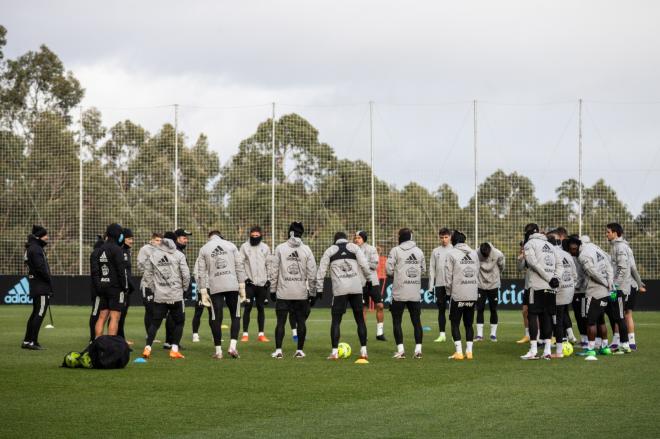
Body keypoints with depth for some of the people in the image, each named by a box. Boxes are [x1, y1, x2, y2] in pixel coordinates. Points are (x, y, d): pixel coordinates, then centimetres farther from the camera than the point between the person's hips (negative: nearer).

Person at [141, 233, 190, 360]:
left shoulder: (153, 255, 4)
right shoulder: (178, 255, -4)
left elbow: (147, 274, 5)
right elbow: (186, 275, -7)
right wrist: (184, 288, 10)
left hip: (159, 296, 2)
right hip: (176, 295, -2)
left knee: (155, 322, 7)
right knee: (179, 322, 10)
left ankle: (147, 348, -5)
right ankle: (174, 349, 3)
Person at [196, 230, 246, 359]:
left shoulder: (203, 249, 7)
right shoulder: (230, 245, 8)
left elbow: (202, 272, 3)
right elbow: (239, 266, 3)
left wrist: (203, 292, 4)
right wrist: (242, 286, 4)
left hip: (215, 288, 0)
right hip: (232, 285, 0)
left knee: (216, 319, 5)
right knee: (235, 316, 10)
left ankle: (218, 351, 7)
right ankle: (232, 346, -4)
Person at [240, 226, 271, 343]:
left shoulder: (265, 247, 8)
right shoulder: (244, 247, -1)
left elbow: (269, 264, 10)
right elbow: (240, 264, -3)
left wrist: (269, 279, 2)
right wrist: (244, 277, -10)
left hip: (262, 283, 3)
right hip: (249, 283, -3)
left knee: (261, 308, 6)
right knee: (248, 308, -5)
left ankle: (261, 334, 10)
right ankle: (245, 334, -1)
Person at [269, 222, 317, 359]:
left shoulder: (280, 248, -1)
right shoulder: (306, 250, 0)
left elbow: (274, 271, 0)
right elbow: (312, 274, 0)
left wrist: (273, 290, 7)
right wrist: (312, 293, 8)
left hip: (283, 292, 0)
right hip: (301, 292, 0)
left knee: (281, 322, 4)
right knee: (301, 321, 9)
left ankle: (278, 350, -1)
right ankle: (300, 350, 10)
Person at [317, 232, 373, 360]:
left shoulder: (330, 250, 12)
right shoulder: (354, 247, 10)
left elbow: (321, 270, 9)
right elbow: (365, 264, 1)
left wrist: (319, 289, 14)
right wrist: (370, 280, 8)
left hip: (340, 289, -1)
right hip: (356, 288, 1)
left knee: (336, 320, 4)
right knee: (360, 319, 9)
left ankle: (334, 352, -2)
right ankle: (363, 351, 7)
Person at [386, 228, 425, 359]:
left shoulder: (395, 251, -7)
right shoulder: (419, 251, 7)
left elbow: (389, 270, -9)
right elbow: (423, 270, 11)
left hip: (399, 292, -4)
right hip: (415, 292, 4)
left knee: (397, 321, 4)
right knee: (416, 321, 8)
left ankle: (400, 350, -3)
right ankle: (418, 349, 4)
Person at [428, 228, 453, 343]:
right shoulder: (435, 251, 10)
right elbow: (431, 269, 8)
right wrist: (431, 285, 2)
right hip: (439, 285, 3)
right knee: (441, 310, 5)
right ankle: (442, 334, 9)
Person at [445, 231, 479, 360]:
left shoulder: (452, 254, -4)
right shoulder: (474, 254, 9)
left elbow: (448, 276, -6)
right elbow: (477, 273, 8)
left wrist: (449, 291, 6)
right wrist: (475, 289, 14)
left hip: (457, 295, -4)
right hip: (473, 295, 4)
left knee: (455, 324, 3)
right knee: (469, 324, 12)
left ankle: (459, 352, -4)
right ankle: (469, 351, 7)